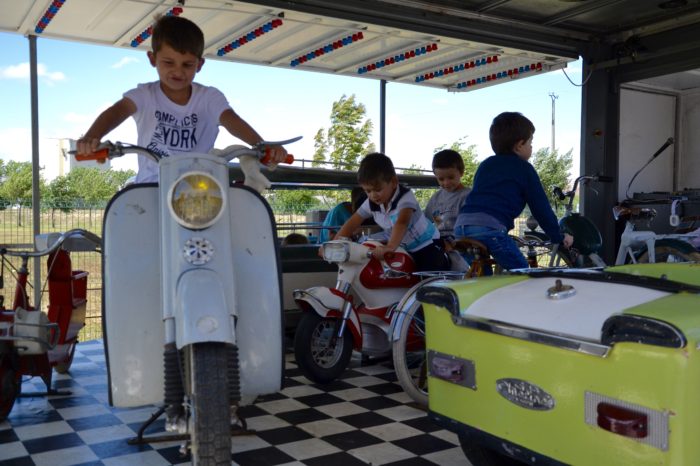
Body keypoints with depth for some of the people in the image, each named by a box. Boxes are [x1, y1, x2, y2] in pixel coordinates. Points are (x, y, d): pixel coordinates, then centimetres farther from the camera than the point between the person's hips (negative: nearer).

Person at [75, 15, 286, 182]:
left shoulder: (210, 97, -2)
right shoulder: (145, 94, -2)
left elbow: (232, 121, -19)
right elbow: (117, 110, -21)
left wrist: (262, 146, -40)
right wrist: (92, 137, -44)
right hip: (151, 186, 0)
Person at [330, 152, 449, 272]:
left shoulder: (405, 197, -28)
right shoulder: (371, 203, -9)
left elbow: (402, 223, -46)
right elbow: (352, 223, -3)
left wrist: (390, 247, -64)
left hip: (426, 247, -6)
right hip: (404, 251, 6)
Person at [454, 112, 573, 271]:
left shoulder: (485, 165, 29)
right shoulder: (524, 169, 10)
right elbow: (541, 207, 11)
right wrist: (559, 237, 24)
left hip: (461, 224, 7)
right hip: (490, 227, -7)